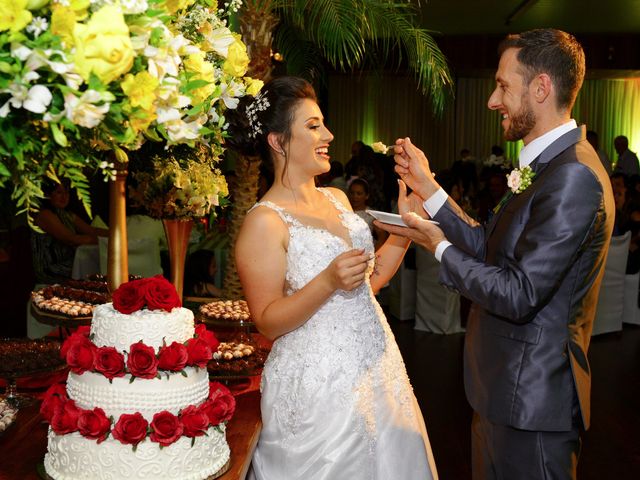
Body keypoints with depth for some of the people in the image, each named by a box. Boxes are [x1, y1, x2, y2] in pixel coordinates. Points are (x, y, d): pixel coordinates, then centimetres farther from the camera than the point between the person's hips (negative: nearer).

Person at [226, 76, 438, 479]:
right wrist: (328, 283, -26)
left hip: (377, 367, 8)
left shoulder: (337, 198, 8)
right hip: (318, 383, -7)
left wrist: (403, 233, 2)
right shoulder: (265, 222, -15)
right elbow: (268, 322, -15)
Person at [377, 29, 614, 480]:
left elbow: (518, 296, -26)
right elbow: (494, 252, 6)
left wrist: (439, 246, -13)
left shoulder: (574, 176, -24)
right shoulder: (553, 165, 9)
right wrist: (427, 186, 4)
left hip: (531, 398, -10)